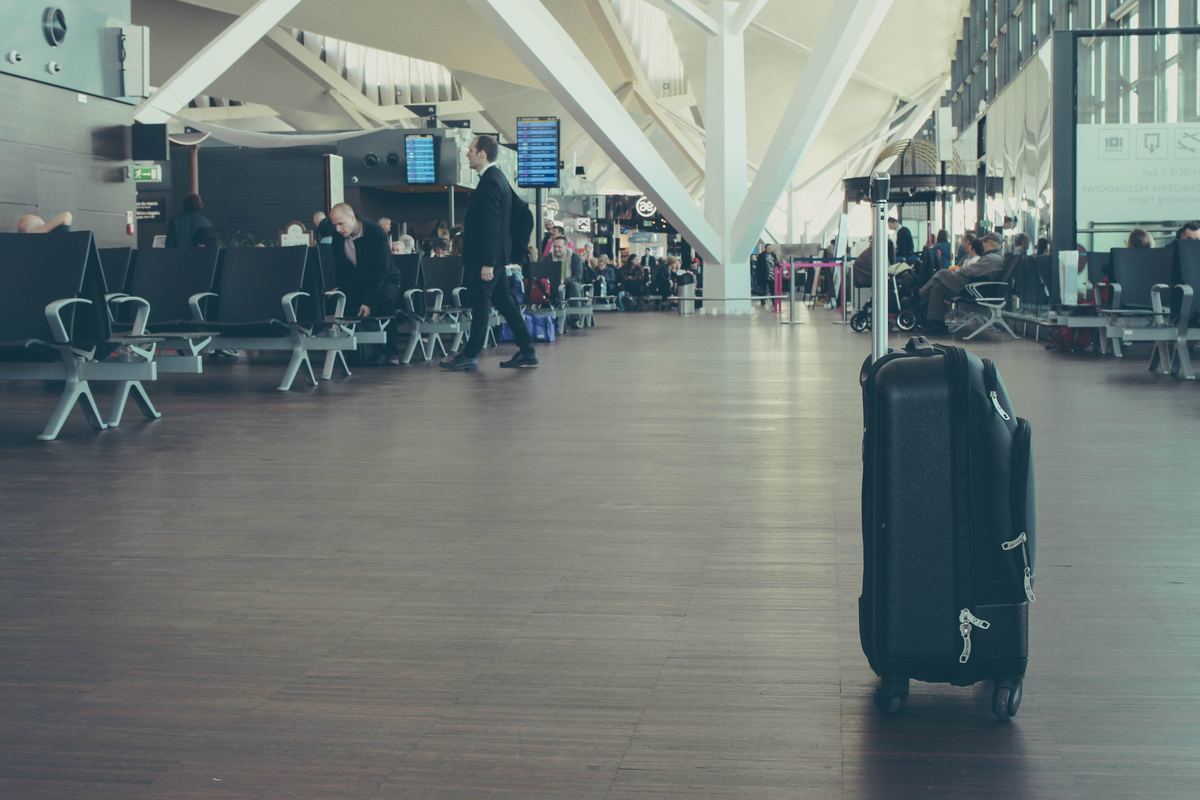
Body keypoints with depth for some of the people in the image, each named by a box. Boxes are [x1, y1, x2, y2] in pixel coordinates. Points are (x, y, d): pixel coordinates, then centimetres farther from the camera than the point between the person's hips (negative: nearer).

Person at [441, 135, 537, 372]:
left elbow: (492, 225, -22)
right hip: (495, 255, 10)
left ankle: (470, 356, 2)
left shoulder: (489, 182, -17)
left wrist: (487, 263, -23)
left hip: (485, 256, -10)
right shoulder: (498, 178, 14)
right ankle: (527, 352, 12)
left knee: (480, 305, -4)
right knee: (504, 301, 11)